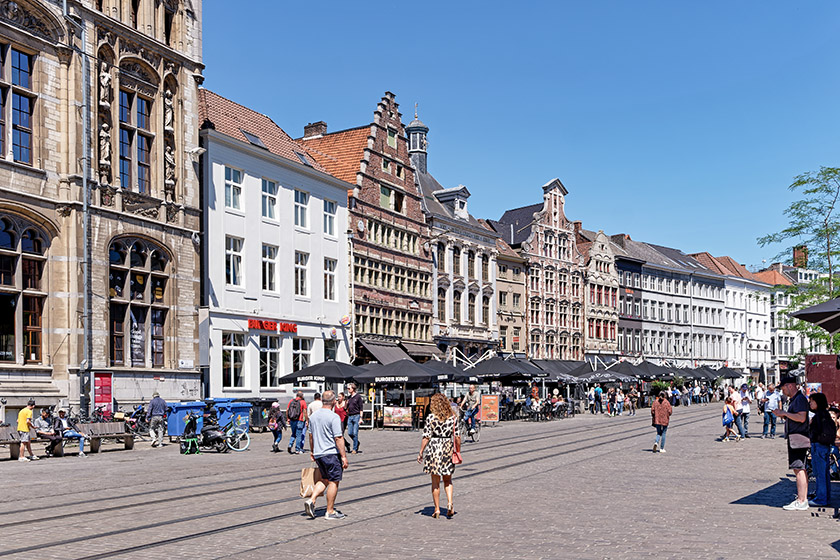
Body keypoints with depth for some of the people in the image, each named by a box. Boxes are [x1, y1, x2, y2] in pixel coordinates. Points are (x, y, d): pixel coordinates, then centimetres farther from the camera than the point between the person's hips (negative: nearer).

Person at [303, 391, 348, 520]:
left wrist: (312, 451, 28)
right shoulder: (334, 417, -15)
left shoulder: (313, 415, 8)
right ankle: (330, 512, 7)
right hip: (331, 453, -7)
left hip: (318, 454, 7)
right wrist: (344, 456, -13)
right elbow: (338, 438, -17)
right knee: (333, 482, 2)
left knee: (324, 479, 20)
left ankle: (311, 500, 3)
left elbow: (311, 435, 17)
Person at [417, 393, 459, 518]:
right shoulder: (453, 417, 0)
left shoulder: (431, 417, -8)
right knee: (447, 480, 16)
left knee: (435, 482, 8)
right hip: (448, 449, 2)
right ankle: (449, 502, -4)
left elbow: (426, 437, -9)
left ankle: (437, 509, 12)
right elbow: (457, 437, 0)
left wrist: (420, 452, -2)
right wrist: (458, 452, 11)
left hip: (434, 448, -2)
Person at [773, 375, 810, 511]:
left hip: (798, 438, -11)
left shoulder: (800, 399, -12)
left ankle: (801, 502, -11)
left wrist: (784, 413, -15)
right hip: (794, 438, 11)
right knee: (800, 469, 12)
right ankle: (803, 499, 17)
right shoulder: (794, 399, 20)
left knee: (799, 469, -11)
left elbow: (801, 418, -24)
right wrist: (782, 415, 12)